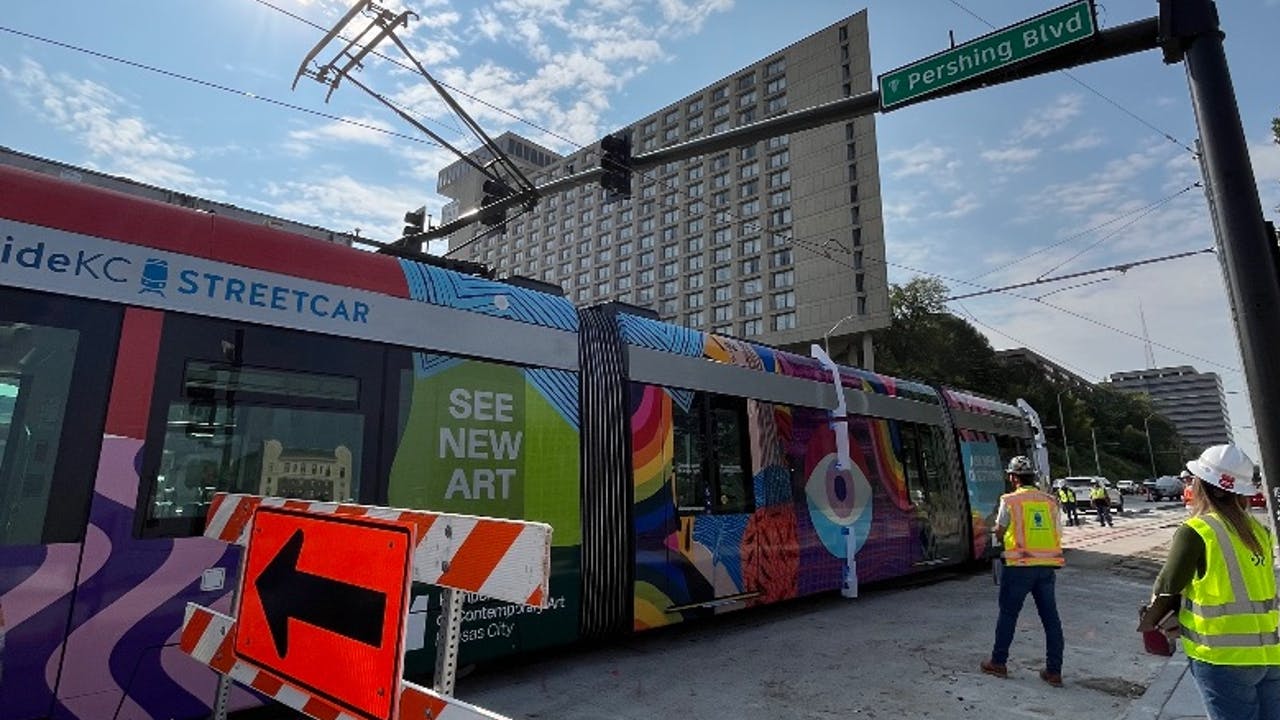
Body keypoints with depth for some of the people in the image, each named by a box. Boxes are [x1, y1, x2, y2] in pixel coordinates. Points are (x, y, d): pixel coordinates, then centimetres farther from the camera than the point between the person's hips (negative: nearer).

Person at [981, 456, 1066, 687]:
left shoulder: (1010, 501, -6)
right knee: (1051, 618, 11)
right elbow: (1058, 534, 8)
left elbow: (999, 530, 5)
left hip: (1020, 566, -4)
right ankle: (1054, 671, 16)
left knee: (1008, 614, 8)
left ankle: (998, 662, 18)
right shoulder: (1050, 501, 5)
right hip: (1048, 566, 4)